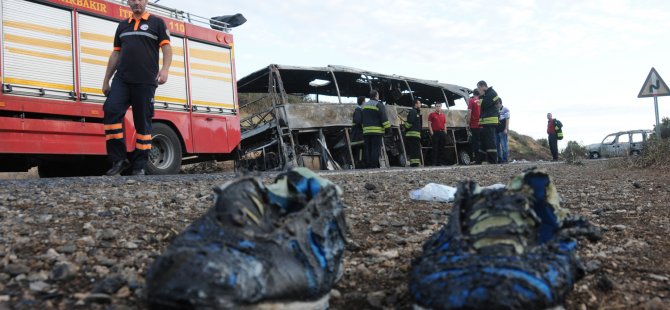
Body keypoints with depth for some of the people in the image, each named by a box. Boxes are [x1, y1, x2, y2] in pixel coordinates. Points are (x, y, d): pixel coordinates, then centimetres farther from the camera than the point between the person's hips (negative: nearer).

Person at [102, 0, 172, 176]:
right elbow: (116, 54, 23)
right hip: (121, 80, 4)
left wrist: (165, 69, -18)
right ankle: (119, 159, -10)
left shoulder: (157, 22, 10)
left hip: (145, 82, -3)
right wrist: (106, 80, 19)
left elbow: (167, 48, 1)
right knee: (111, 110, -17)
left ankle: (139, 166, 5)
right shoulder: (122, 25, 22)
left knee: (143, 122, -3)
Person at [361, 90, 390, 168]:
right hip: (377, 131, -6)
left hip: (366, 131, 6)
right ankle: (374, 165, -10)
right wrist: (388, 127, -10)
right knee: (376, 148, -6)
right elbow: (384, 118, -12)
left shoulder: (365, 105, 17)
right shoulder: (379, 105, -4)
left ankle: (368, 165, 4)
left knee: (367, 148, 5)